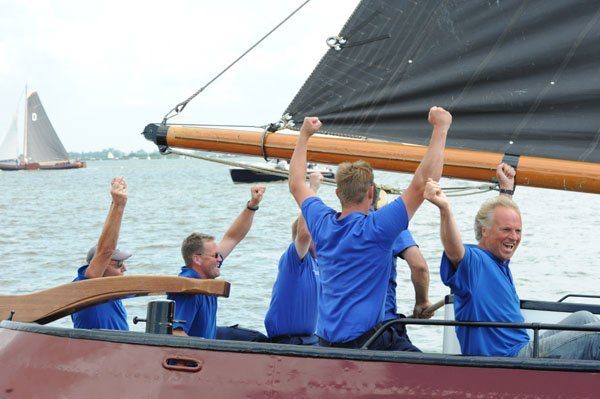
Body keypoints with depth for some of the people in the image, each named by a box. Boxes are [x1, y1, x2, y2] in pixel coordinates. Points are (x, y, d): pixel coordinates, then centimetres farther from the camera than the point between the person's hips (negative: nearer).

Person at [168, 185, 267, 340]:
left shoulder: (205, 273, -1)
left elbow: (232, 238, 9)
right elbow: (175, 333, -36)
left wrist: (252, 205, 3)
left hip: (209, 335, 10)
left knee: (258, 339, 17)